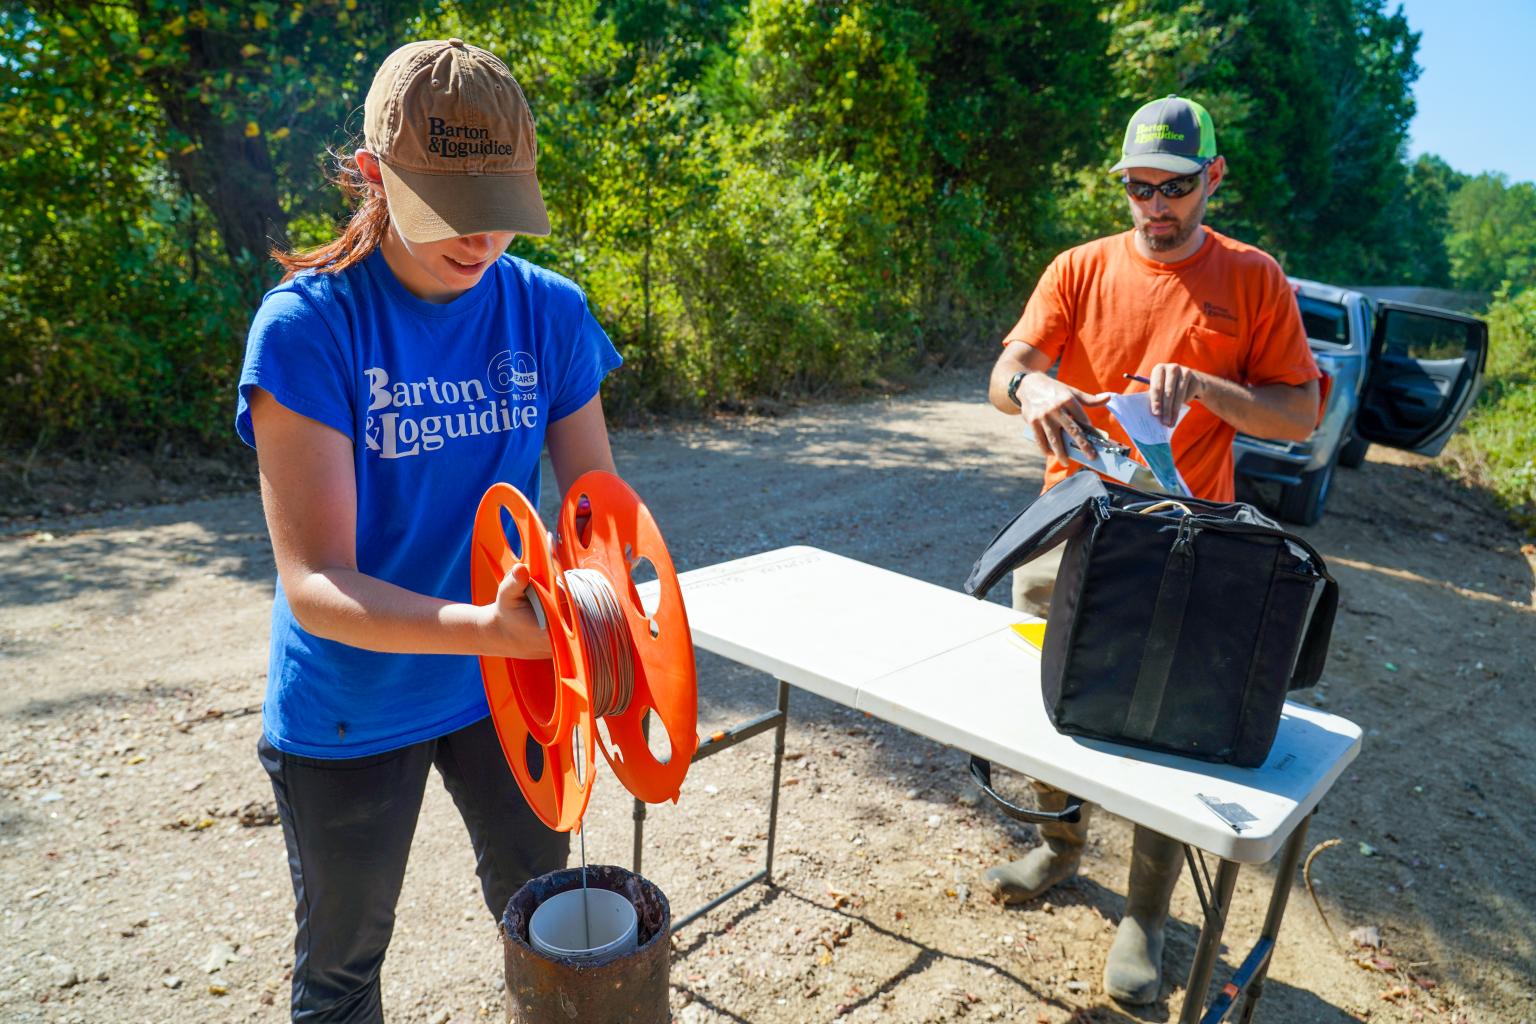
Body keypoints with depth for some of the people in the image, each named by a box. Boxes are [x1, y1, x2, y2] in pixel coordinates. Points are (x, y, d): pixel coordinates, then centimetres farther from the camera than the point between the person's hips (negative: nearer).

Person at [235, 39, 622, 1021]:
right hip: (351, 709, -3)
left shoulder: (548, 312, -9)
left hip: (503, 683, 3)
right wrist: (489, 626, -42)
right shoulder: (308, 324, -20)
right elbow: (315, 585, -25)